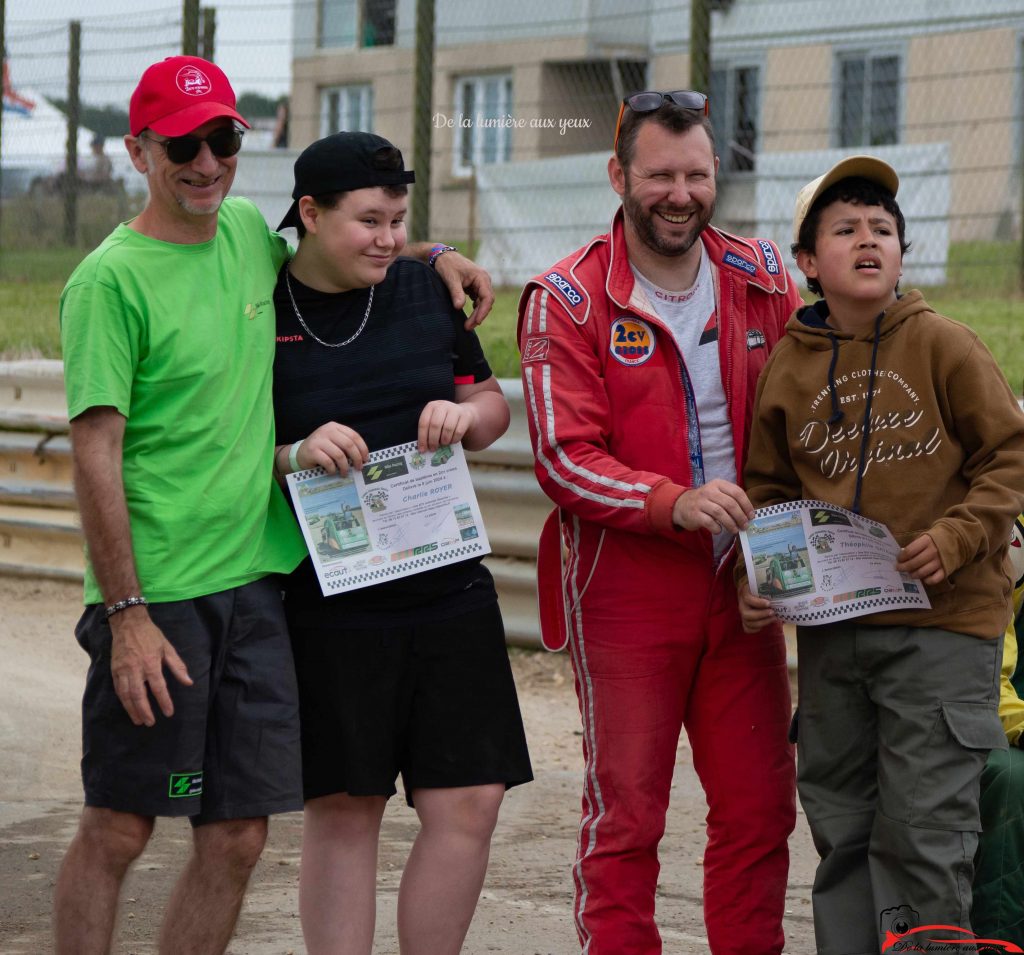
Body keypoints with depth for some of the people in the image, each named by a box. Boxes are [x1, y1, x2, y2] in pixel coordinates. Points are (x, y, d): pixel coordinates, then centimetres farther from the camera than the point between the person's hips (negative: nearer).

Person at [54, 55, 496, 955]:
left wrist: (432, 257, 15)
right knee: (117, 831, 0)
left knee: (238, 836, 6)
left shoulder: (249, 232, 9)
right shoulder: (111, 280, -10)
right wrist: (126, 615, -17)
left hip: (255, 578, 6)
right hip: (155, 593, -6)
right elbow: (96, 452, -13)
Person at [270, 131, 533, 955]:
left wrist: (466, 414, -4)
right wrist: (295, 456, -19)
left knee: (469, 803, 1)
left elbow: (493, 404, 18)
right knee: (342, 810, 1)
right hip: (327, 602, -4)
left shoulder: (427, 292, 8)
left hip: (449, 588, 4)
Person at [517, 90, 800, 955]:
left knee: (760, 807, 7)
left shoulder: (762, 280, 7)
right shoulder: (568, 300, -6)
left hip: (741, 582, 4)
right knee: (625, 816, 0)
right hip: (625, 593, -4)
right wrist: (674, 504, -27)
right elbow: (564, 460, -13)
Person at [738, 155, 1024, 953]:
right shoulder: (787, 365, 6)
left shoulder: (943, 346, -3)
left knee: (922, 831, -5)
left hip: (942, 624, -4)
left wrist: (956, 536, -16)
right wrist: (759, 579, 0)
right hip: (831, 631, 4)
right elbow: (769, 491, 15)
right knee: (841, 829, 11)